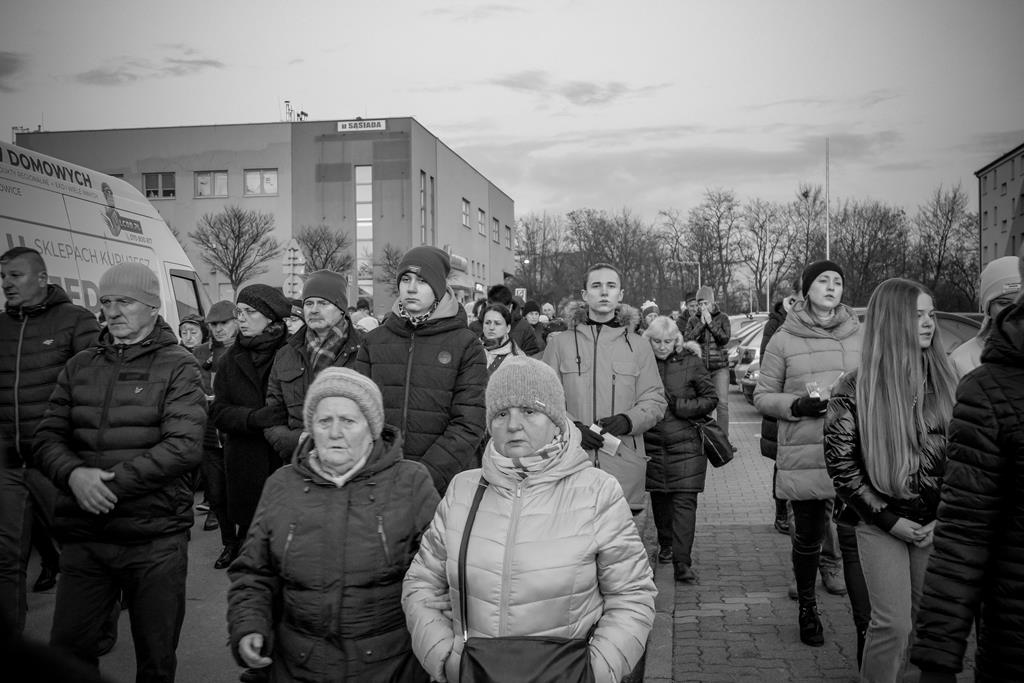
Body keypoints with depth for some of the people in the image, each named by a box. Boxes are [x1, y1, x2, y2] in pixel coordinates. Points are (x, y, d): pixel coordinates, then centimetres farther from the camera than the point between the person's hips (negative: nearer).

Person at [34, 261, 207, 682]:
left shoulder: (177, 367, -4)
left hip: (155, 541, -4)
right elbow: (48, 437, 6)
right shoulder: (79, 366, 11)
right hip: (84, 538, 4)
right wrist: (74, 474, -15)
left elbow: (184, 446, -15)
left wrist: (111, 482, -19)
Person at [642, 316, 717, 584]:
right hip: (651, 443, 2)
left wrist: (678, 406, -12)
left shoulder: (690, 362, -4)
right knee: (659, 498, 15)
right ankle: (666, 545, 37)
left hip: (686, 444, -2)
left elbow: (711, 398, 0)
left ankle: (682, 563, -4)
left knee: (684, 502, -6)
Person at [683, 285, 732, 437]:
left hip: (720, 367, -1)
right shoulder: (693, 320, 6)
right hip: (699, 366, 1)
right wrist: (701, 324, -12)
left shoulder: (722, 317, 3)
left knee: (722, 403, -7)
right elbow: (686, 339, -7)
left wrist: (710, 323, -13)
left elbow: (725, 339, -10)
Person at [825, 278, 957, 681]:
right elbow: (840, 463, -8)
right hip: (881, 524, -4)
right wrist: (890, 520, -11)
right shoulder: (856, 389, -10)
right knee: (894, 624, -5)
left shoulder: (944, 381, 3)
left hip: (935, 523, 4)